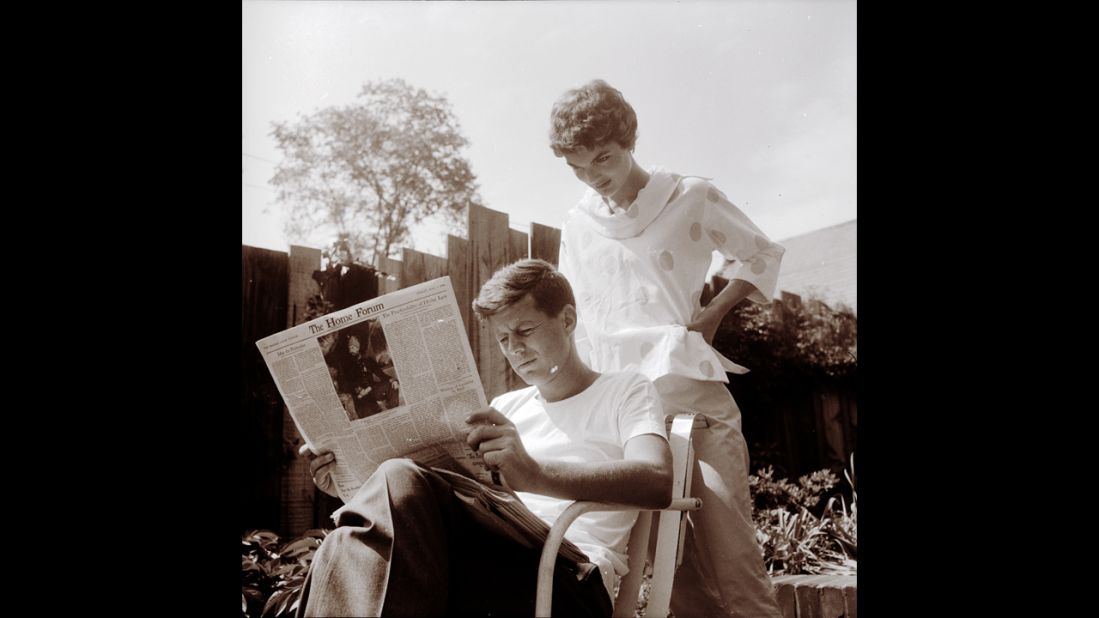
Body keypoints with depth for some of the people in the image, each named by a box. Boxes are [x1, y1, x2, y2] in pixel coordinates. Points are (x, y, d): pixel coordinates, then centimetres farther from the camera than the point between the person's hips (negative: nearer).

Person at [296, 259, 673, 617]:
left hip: (567, 579, -4)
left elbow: (657, 483, -10)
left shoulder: (625, 392, 12)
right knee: (400, 482, -31)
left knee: (399, 483, -31)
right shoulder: (507, 407, 29)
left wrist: (534, 474, -26)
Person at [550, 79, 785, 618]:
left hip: (693, 395, -3)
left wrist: (712, 314, -1)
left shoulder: (690, 198, 1)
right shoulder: (576, 228, 12)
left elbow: (762, 255, 11)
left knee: (729, 548, -4)